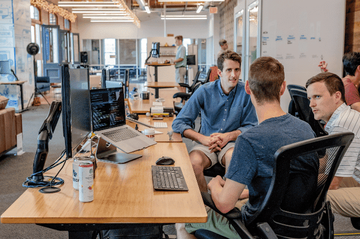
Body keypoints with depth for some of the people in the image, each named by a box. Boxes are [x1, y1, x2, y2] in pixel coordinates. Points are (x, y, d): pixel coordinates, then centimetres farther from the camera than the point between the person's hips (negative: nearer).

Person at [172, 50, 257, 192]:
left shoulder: (245, 92, -4)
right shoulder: (204, 91, -5)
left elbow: (251, 126, 3)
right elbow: (178, 123, -6)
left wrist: (228, 136, -15)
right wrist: (204, 139, -20)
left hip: (232, 143, 0)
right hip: (205, 143, 1)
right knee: (194, 162, -31)